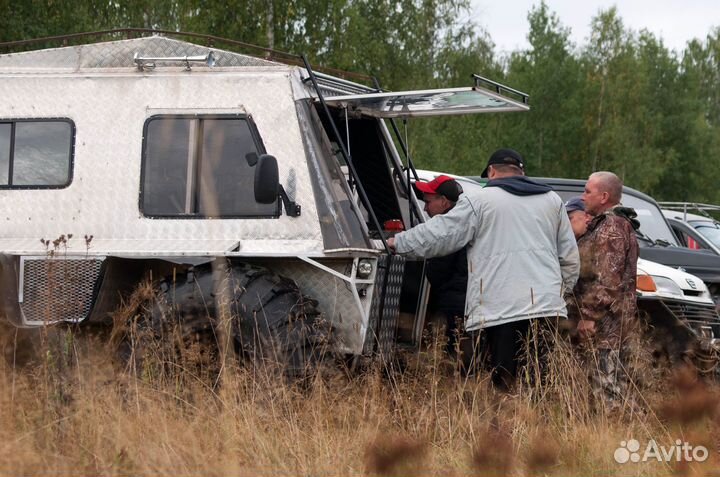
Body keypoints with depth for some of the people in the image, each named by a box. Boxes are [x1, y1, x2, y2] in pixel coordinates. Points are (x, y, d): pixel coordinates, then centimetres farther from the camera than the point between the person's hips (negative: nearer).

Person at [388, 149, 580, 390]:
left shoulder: (479, 201, 2)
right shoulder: (552, 201, 19)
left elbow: (439, 234, 3)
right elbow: (570, 258, 20)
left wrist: (398, 242, 16)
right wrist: (561, 290, 30)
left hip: (500, 308, -4)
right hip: (548, 304, 4)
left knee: (506, 381, -4)